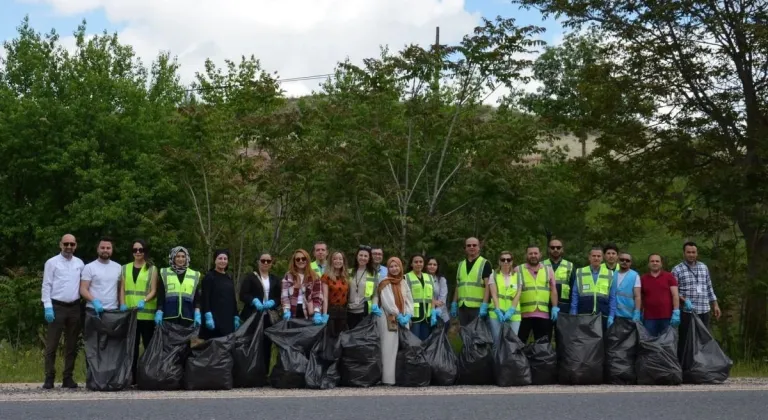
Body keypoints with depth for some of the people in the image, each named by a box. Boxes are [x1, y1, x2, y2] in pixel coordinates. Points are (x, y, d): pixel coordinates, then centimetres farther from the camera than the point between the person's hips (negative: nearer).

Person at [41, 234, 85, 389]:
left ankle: (68, 377, 14)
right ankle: (49, 378, 2)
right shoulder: (52, 262, -2)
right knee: (52, 344, -2)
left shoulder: (80, 263, 9)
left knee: (72, 345, 8)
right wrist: (47, 307, -13)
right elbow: (46, 286, -5)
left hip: (74, 307, 4)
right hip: (57, 306, -4)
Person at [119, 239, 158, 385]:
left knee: (148, 345, -1)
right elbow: (122, 289, 11)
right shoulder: (125, 268, 14)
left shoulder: (151, 269, 5)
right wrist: (122, 304, -6)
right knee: (132, 346, 5)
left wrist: (144, 301, -20)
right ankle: (132, 377, 8)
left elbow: (153, 291, -2)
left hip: (146, 313, -3)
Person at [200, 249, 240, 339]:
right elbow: (205, 298, -10)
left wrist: (236, 317, 13)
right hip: (214, 318, -6)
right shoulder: (209, 276, -2)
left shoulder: (229, 278, 16)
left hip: (228, 319, 6)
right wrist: (208, 316, -21)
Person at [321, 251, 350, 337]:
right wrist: (325, 314, -20)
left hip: (343, 311, 5)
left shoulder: (346, 277, 12)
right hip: (331, 310, -5)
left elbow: (347, 296, 13)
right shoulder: (327, 276, -5)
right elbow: (325, 297, -12)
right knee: (330, 337, -2)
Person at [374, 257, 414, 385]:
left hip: (403, 320, 6)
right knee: (389, 349, -9)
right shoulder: (385, 283, -3)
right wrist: (398, 316, -12)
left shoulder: (404, 283, 15)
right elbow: (388, 303, -11)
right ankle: (388, 378, -10)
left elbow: (409, 300, 11)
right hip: (388, 320, -6)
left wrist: (408, 315, -4)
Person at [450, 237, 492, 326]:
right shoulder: (461, 265, 17)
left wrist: (484, 305, -17)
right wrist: (454, 304, 12)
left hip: (478, 307, -5)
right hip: (462, 307, 6)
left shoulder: (485, 264, -1)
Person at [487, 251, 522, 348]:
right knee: (497, 342, -3)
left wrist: (510, 311, -12)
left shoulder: (517, 276, 10)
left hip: (513, 314, 1)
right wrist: (498, 311, -15)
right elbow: (494, 295, -2)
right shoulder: (494, 275, 7)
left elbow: (517, 295, 1)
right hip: (497, 314, -1)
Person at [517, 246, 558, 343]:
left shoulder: (548, 270, 12)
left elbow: (553, 290, 10)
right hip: (523, 314, -2)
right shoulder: (518, 270, 4)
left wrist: (555, 307, 0)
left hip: (544, 315, 2)